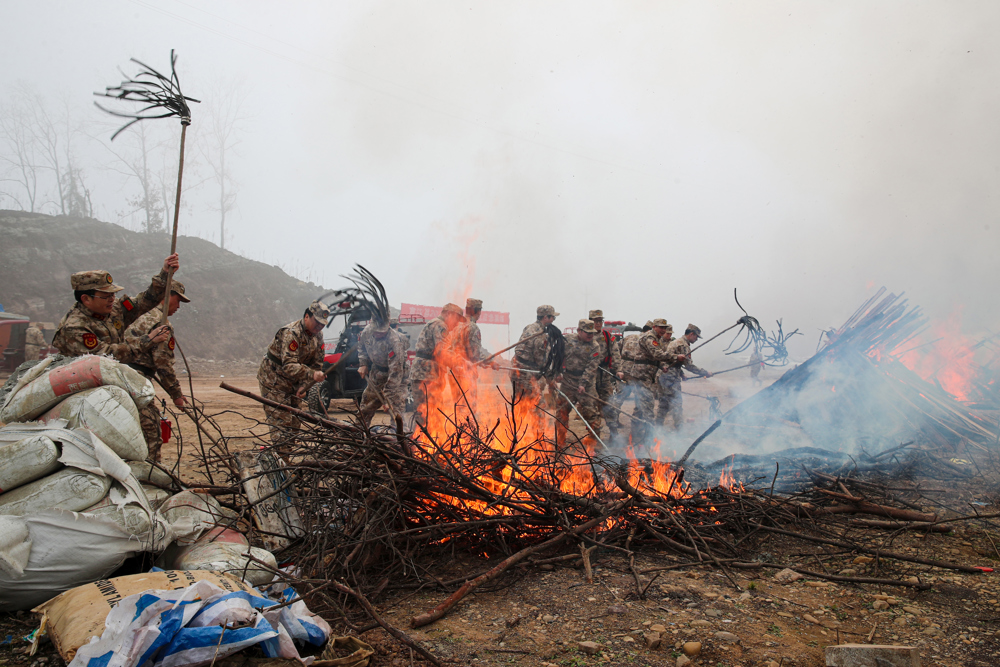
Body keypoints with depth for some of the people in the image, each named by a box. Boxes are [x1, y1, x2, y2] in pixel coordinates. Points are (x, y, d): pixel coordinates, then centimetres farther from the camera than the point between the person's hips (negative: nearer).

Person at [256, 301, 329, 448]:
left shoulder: (317, 335, -1)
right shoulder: (291, 333, -27)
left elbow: (316, 364, 2)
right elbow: (289, 366, -37)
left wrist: (304, 386, -10)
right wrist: (312, 374, -50)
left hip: (292, 383, 8)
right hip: (273, 380, -8)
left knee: (295, 422, 10)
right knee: (281, 421, -13)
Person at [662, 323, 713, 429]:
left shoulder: (677, 342, 20)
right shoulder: (683, 345, -12)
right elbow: (689, 365, -15)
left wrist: (682, 374, 26)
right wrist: (705, 373, -8)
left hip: (664, 375, 10)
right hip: (672, 378, -10)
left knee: (665, 403, 16)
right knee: (677, 402, -6)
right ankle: (679, 428, -5)